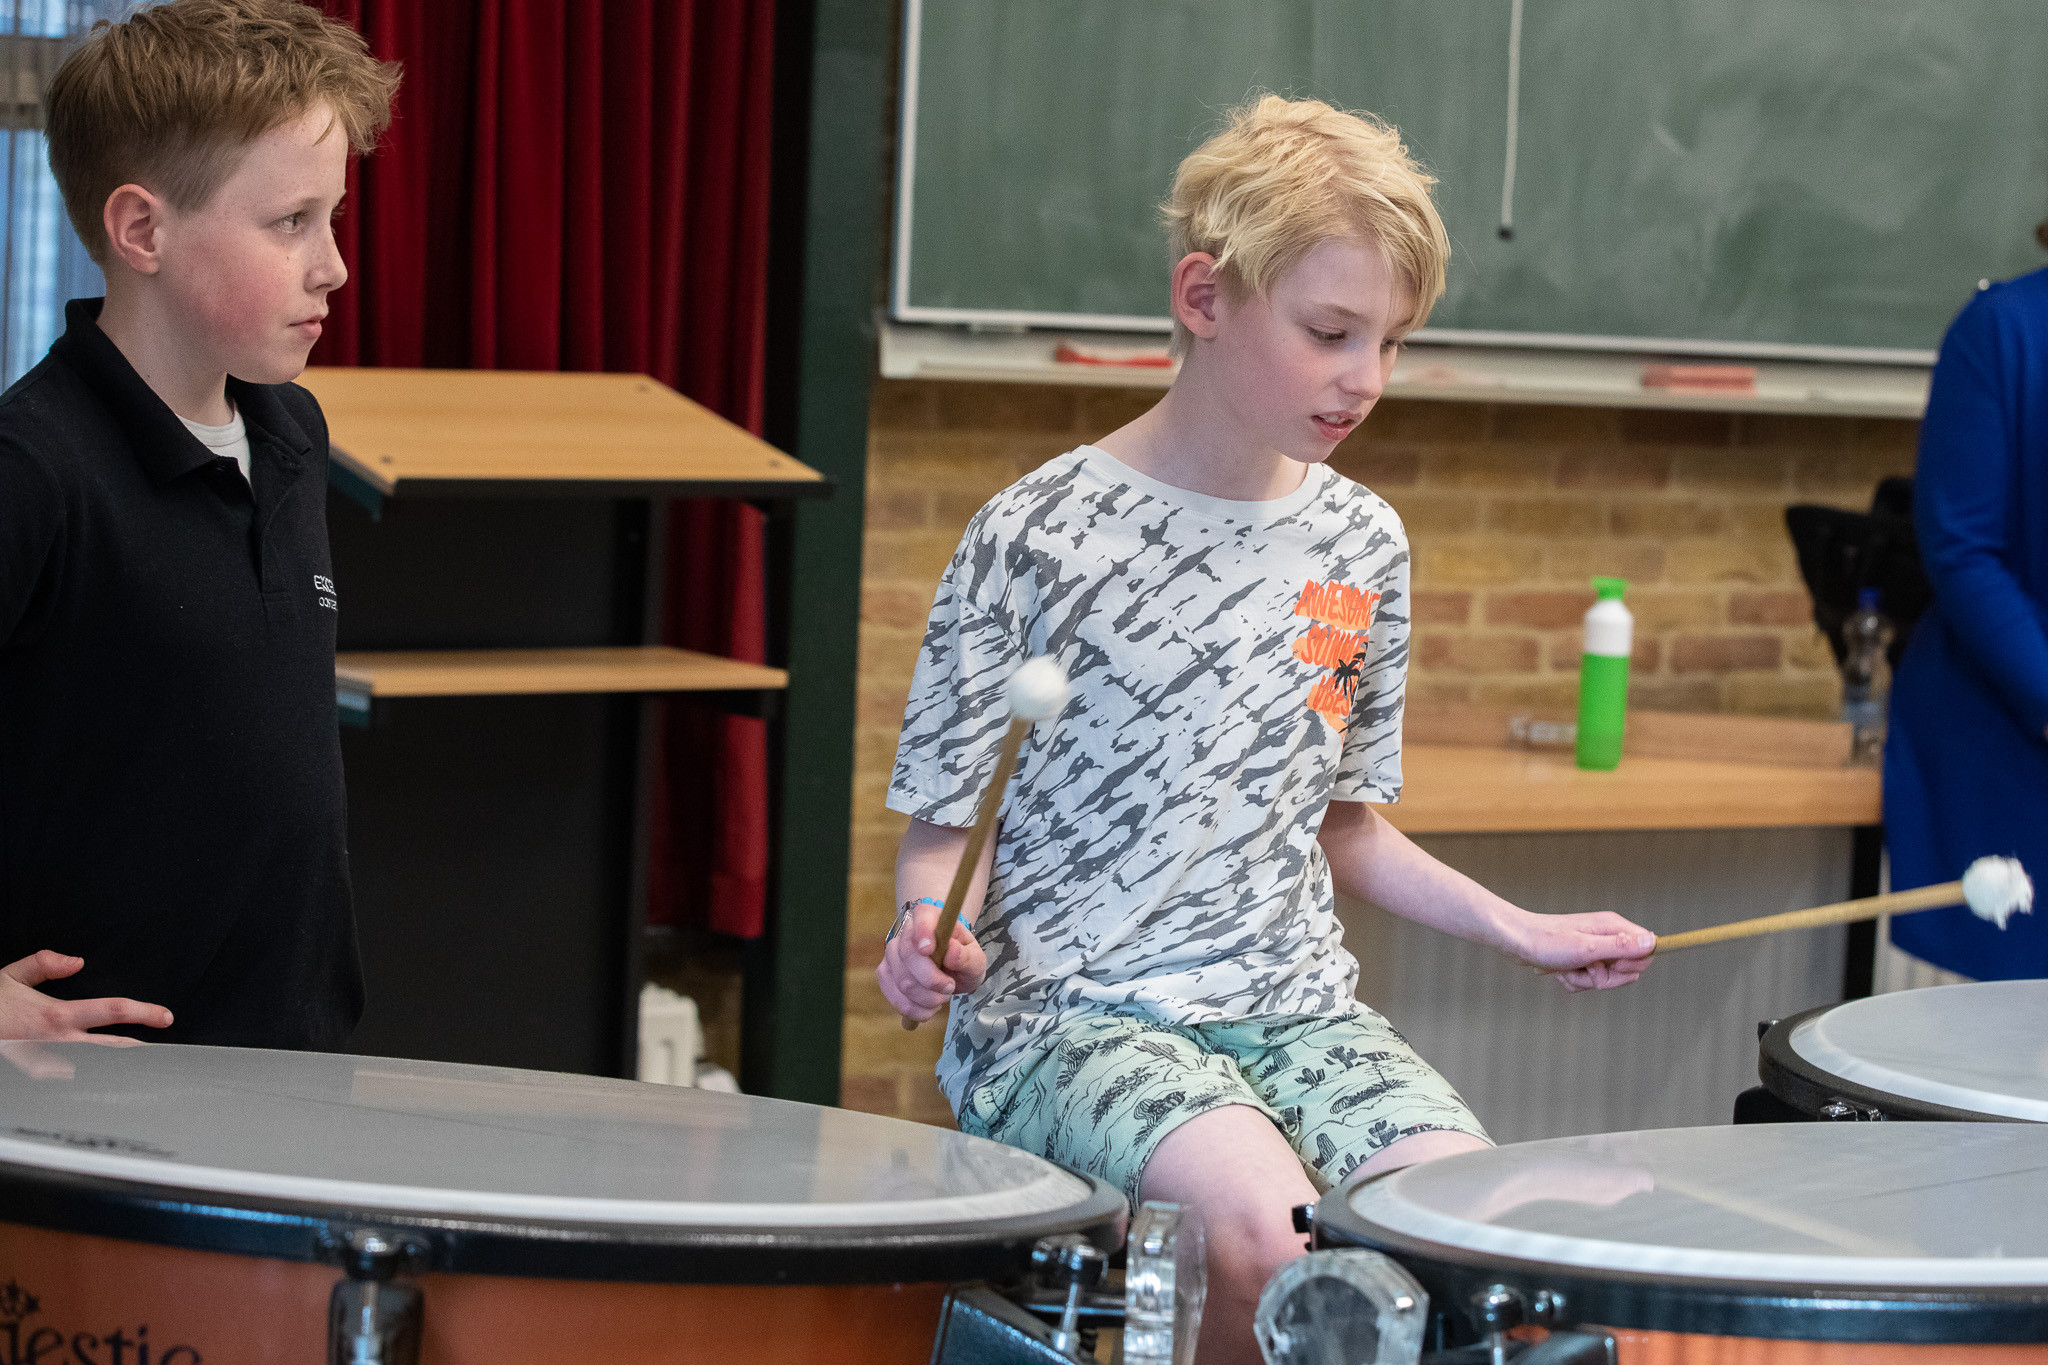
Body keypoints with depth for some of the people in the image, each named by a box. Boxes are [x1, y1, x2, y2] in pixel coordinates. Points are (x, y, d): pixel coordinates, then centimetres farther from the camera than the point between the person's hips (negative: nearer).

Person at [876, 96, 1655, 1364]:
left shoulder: (1362, 544, 8)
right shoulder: (1043, 534, -7)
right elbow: (945, 819, -1)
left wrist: (1518, 927, 8)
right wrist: (931, 927, -22)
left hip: (1296, 1009, 5)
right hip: (1068, 1012, -5)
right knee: (1267, 1235, -32)